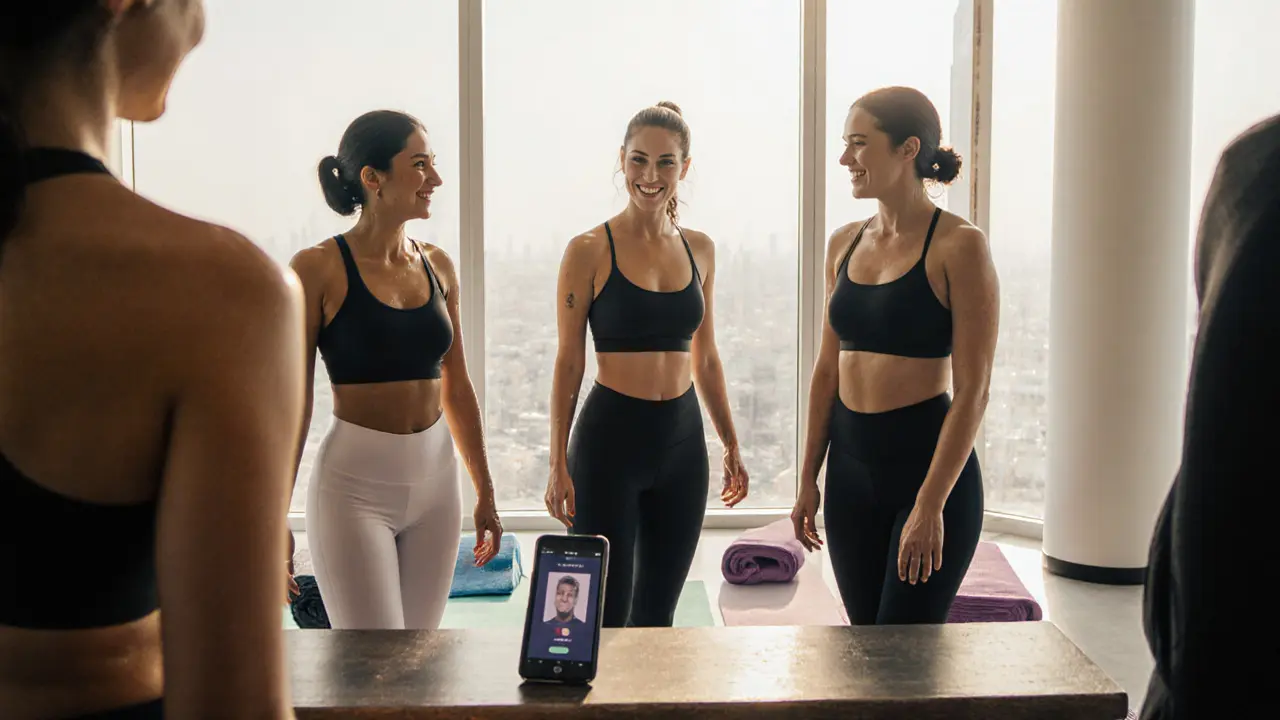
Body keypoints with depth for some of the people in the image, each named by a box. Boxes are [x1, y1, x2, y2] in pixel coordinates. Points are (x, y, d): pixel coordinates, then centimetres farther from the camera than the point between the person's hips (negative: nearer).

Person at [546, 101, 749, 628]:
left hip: (682, 442, 5)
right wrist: (558, 463, -9)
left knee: (657, 610, 13)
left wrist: (731, 445, 14)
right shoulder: (589, 250, -6)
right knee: (604, 613, 0)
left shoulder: (699, 249, 8)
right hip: (610, 437, -4)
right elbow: (568, 363, -5)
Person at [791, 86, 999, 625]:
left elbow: (972, 390, -13)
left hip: (928, 464, -6)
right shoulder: (844, 244, 9)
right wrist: (808, 478, 11)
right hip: (851, 468, 6)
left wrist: (931, 505, -17)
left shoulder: (958, 246, -10)